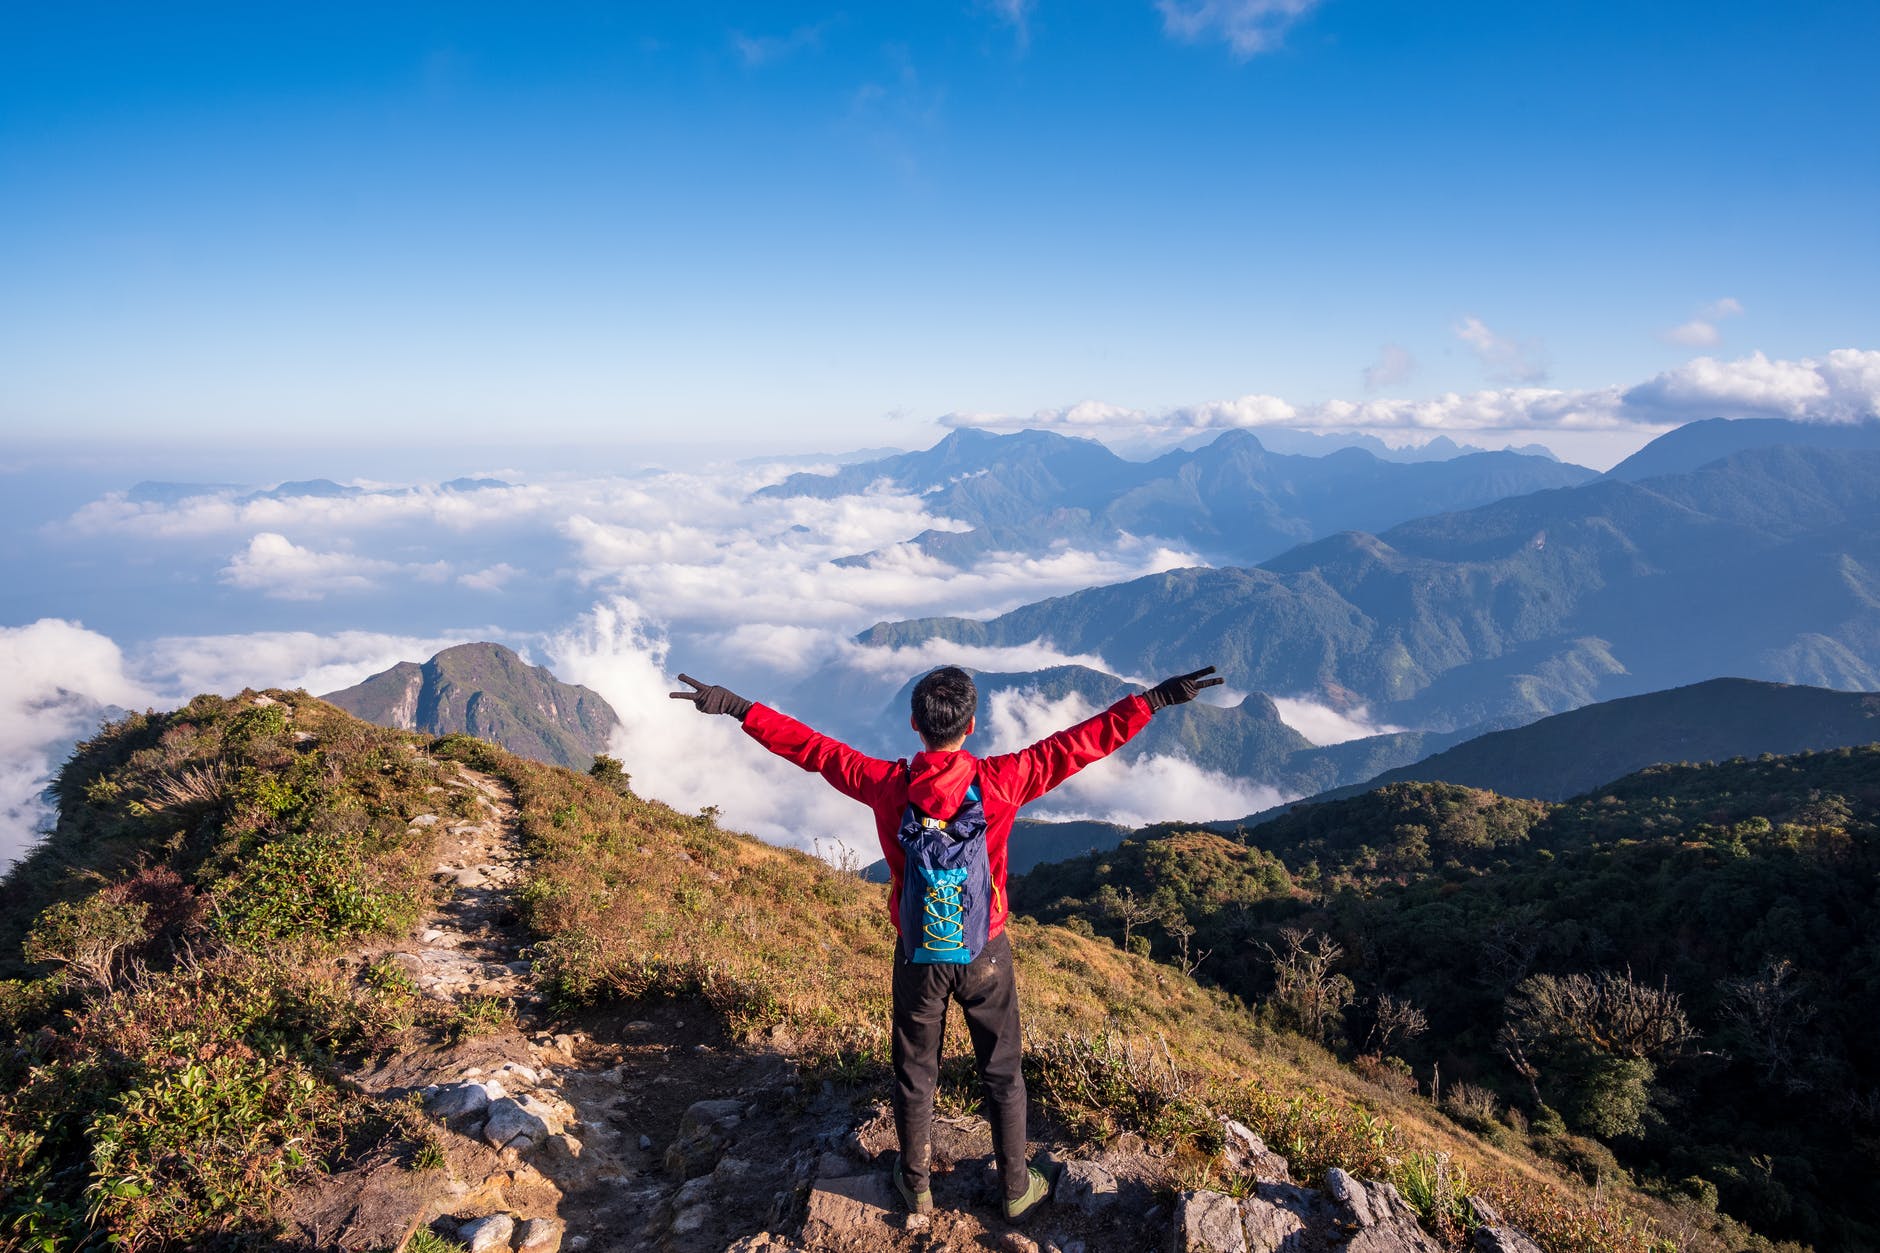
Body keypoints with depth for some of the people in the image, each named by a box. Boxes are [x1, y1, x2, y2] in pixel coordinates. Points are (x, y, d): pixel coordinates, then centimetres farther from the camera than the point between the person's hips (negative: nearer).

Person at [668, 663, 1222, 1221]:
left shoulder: (886, 784, -17)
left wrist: (736, 707, 0)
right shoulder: (1001, 781, -21)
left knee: (915, 1073, 20)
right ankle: (1016, 1186, 35)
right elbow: (1082, 741, -18)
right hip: (985, 954, -1)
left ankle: (916, 1184, 39)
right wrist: (1155, 699, -12)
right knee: (1002, 1073, 19)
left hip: (917, 955, 1)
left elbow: (810, 747, -9)